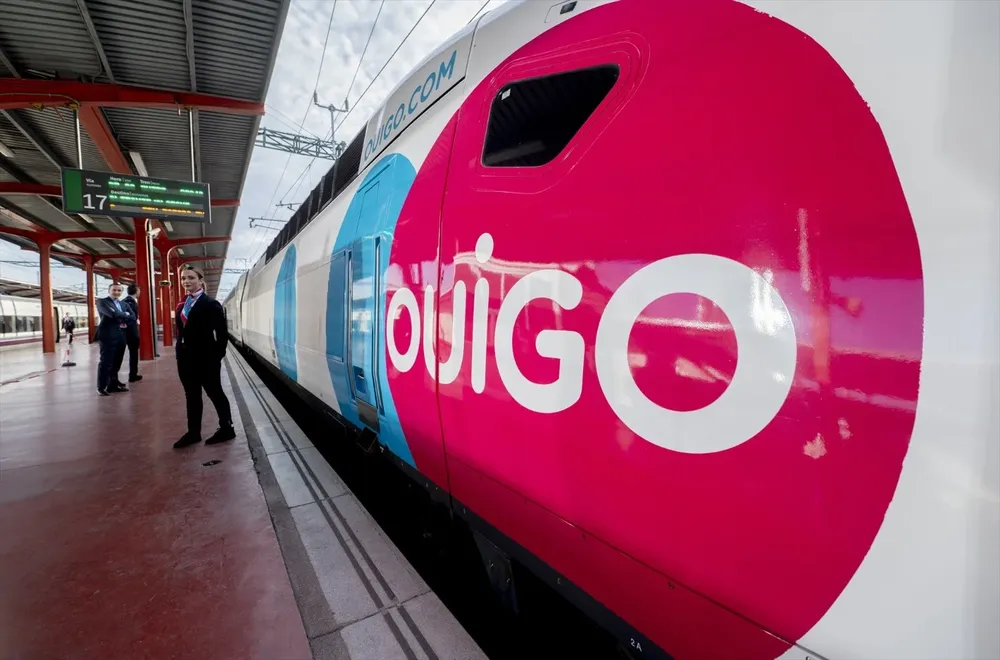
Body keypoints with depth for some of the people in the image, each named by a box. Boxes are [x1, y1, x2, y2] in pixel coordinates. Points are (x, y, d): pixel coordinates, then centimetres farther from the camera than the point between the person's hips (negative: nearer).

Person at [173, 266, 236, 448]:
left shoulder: (211, 304, -10)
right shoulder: (182, 306, 11)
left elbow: (222, 333, -14)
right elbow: (181, 331, 13)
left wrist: (217, 355, -14)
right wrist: (180, 352, 6)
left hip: (205, 358, -7)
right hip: (185, 358, 7)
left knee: (215, 393, 3)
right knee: (191, 396, 13)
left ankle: (227, 429, 16)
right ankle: (193, 433, 24)